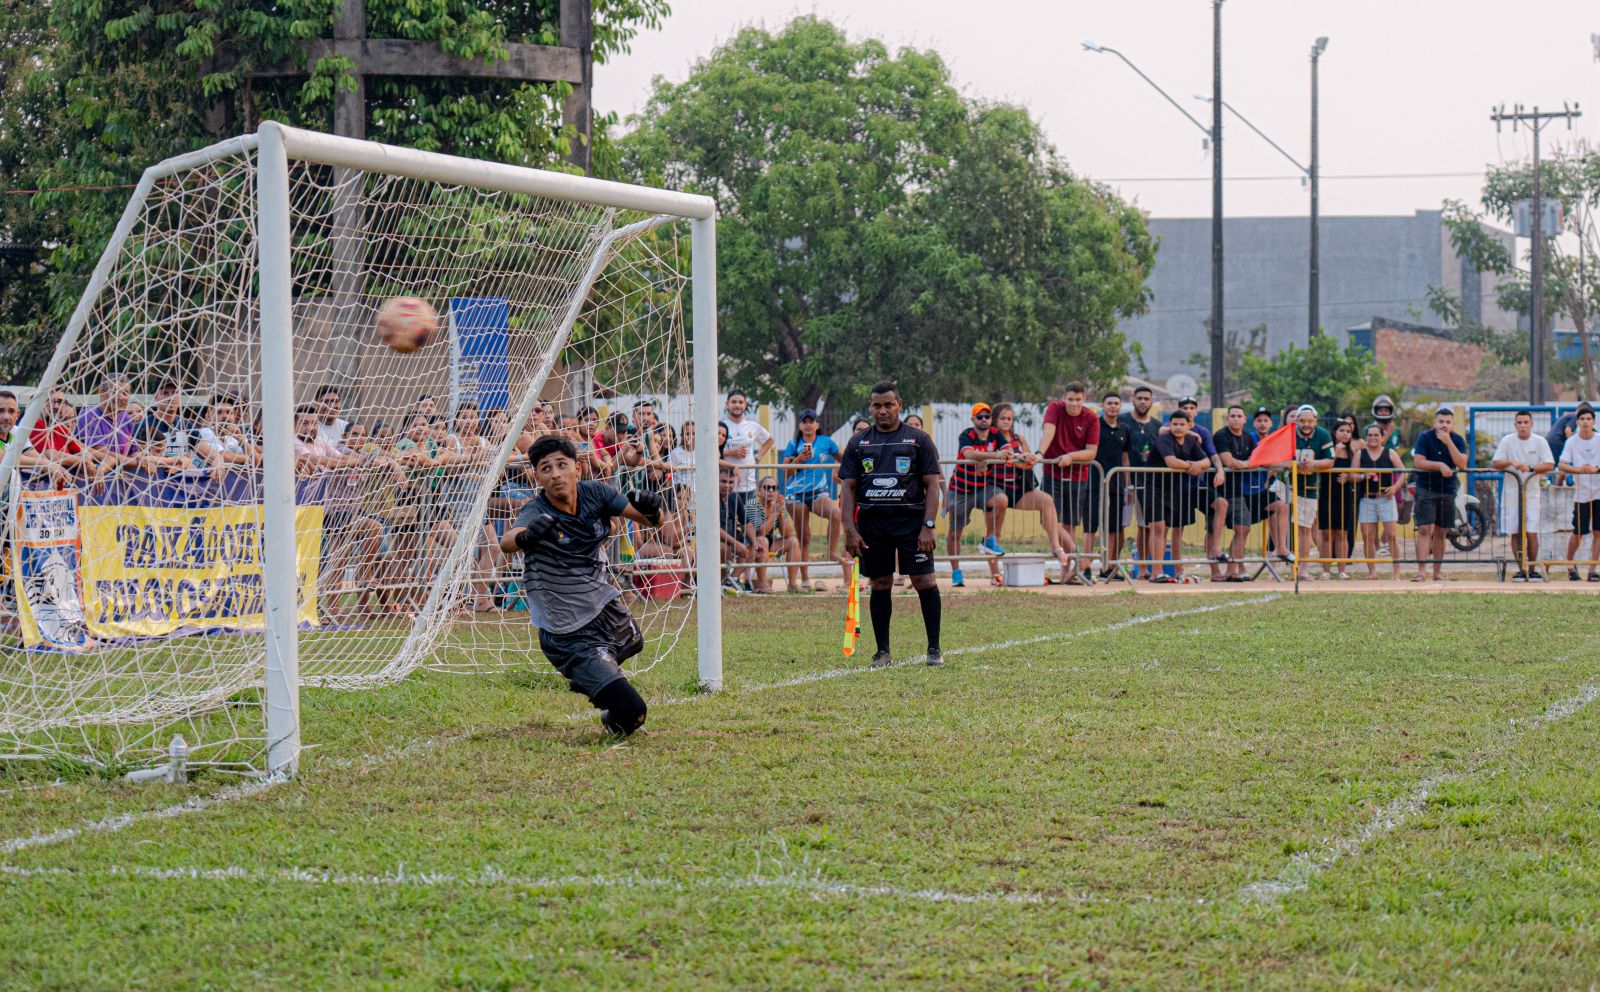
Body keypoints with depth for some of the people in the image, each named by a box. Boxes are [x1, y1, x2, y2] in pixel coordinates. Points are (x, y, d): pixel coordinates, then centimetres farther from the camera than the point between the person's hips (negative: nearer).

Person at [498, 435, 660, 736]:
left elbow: (651, 520, -7)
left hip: (608, 609, 7)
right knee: (631, 711, -12)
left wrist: (650, 510, -32)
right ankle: (614, 723, 23)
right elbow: (507, 542, -44)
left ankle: (587, 680, 60)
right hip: (570, 635, -7)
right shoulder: (536, 513, -23)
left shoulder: (594, 494, -8)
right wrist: (524, 536, -68)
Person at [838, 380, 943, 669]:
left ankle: (934, 649, 1)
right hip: (871, 523, 2)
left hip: (911, 519, -2)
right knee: (879, 585, 4)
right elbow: (848, 487, 7)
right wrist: (850, 531, -3)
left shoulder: (919, 440, 4)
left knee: (924, 581, -7)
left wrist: (928, 526, -10)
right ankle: (883, 652, 10)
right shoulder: (858, 443, 10)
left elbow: (932, 484, 0)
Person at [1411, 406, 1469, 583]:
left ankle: (1438, 571, 17)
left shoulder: (1457, 440, 2)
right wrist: (1439, 465, -24)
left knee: (1440, 532, 9)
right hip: (1426, 489, -3)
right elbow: (1418, 462, -15)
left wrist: (1448, 442, -18)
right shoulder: (1425, 438, -5)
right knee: (1424, 529, -12)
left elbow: (1462, 464, -12)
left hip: (1447, 490, 3)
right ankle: (1422, 571, -17)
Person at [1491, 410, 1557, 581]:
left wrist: (1531, 468, -22)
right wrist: (1511, 462, -22)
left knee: (1531, 533, -7)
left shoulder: (1540, 441, 1)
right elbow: (1495, 463, -3)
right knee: (1515, 533, 1)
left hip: (1531, 492, -1)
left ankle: (1532, 569, 4)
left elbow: (1550, 465, -7)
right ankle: (1521, 569, 9)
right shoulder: (1507, 441, 1)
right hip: (1511, 492, 1)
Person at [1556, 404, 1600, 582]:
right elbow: (1561, 465, -11)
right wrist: (1579, 470, -29)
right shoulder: (1571, 442, -2)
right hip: (1581, 493, -1)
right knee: (1578, 533, 2)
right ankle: (1570, 564, 25)